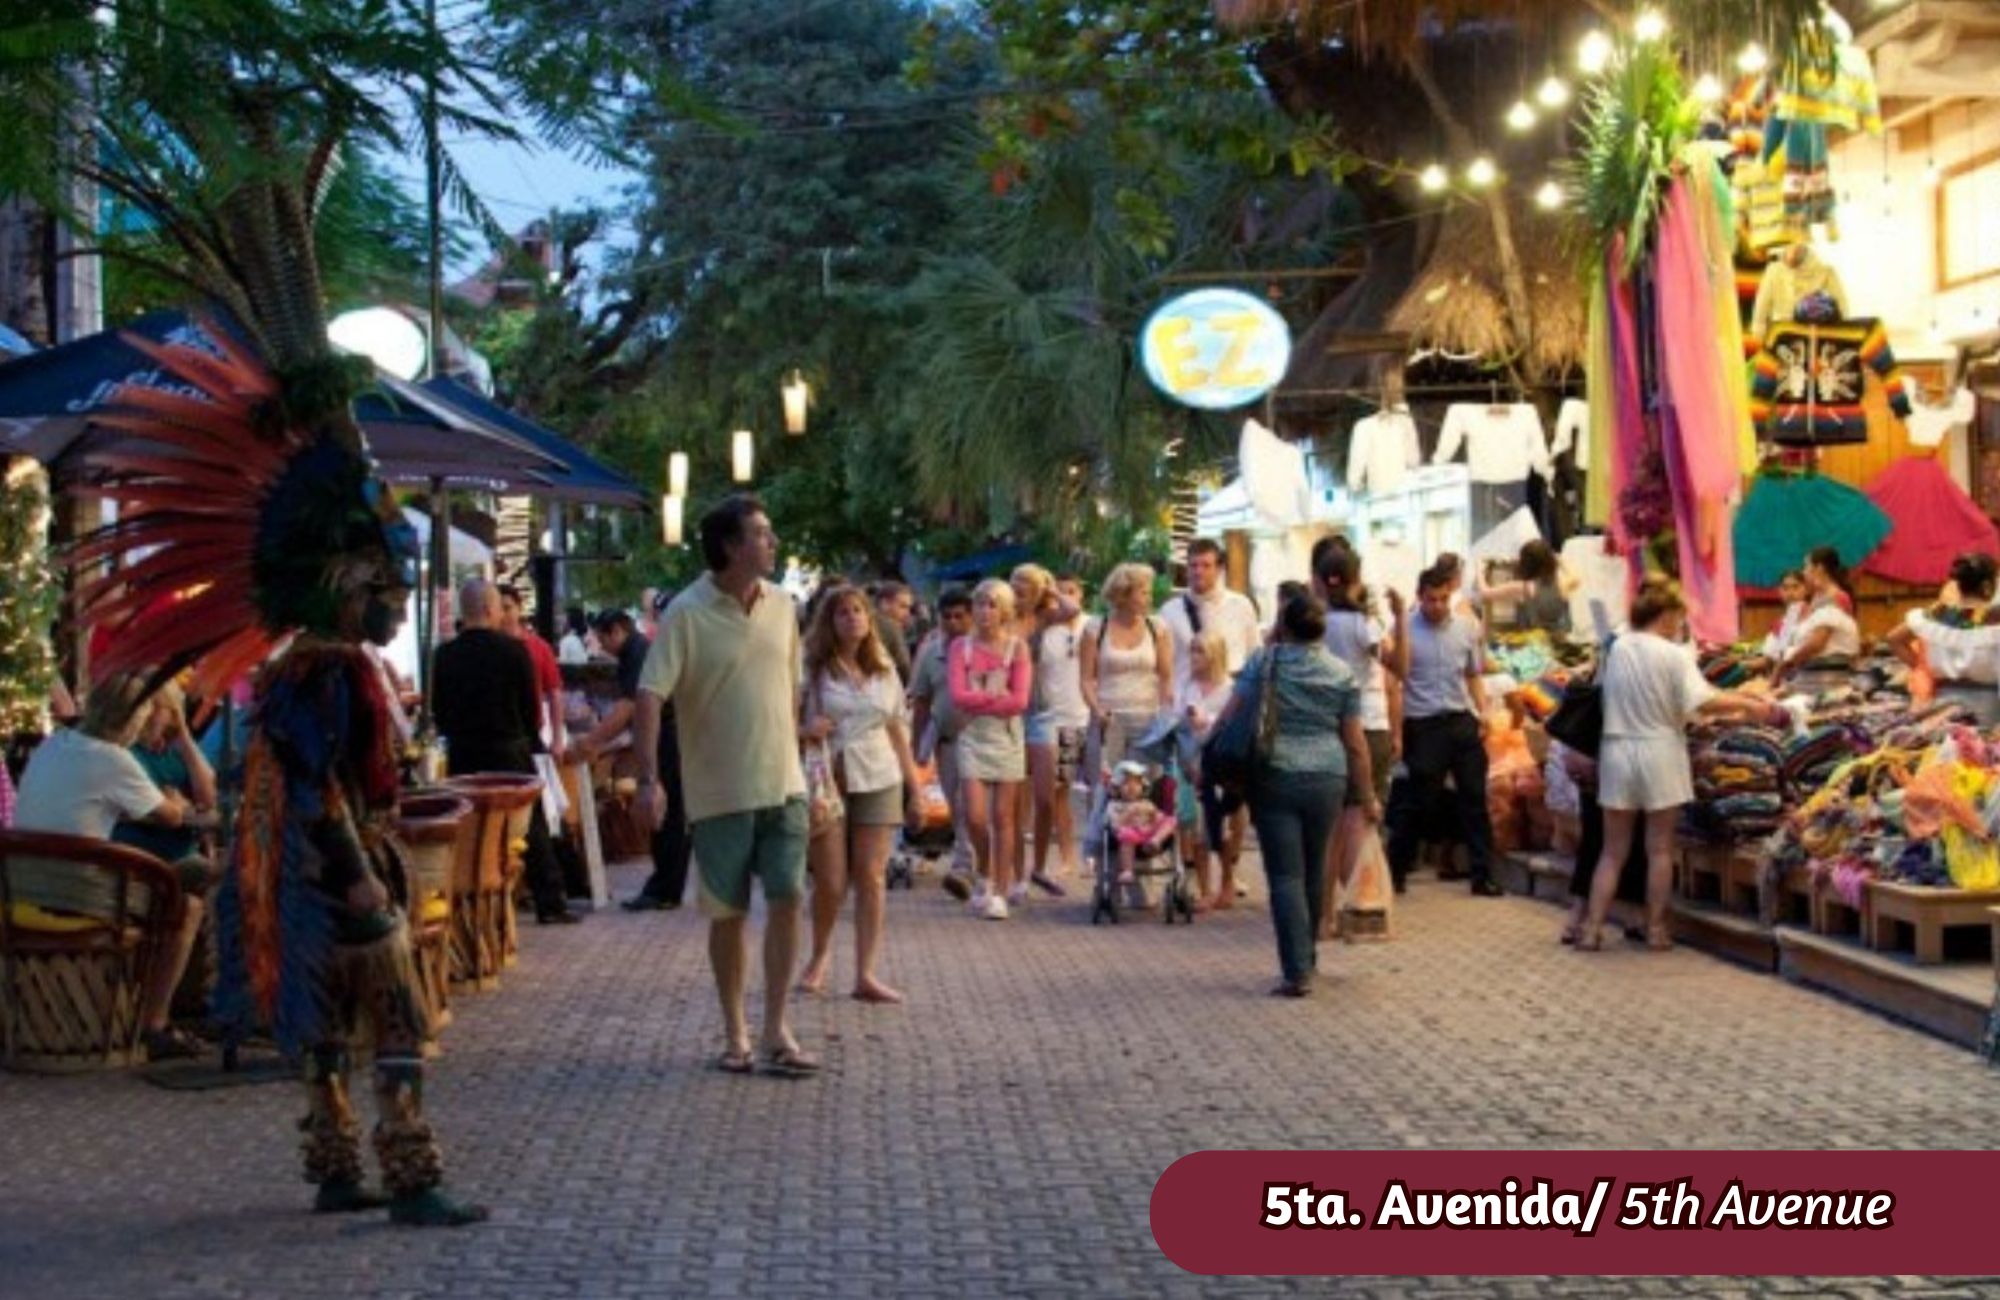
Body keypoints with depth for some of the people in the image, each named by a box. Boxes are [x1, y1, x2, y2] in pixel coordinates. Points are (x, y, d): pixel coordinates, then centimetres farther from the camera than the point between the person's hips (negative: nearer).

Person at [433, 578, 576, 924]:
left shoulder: (446, 654, -1)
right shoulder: (513, 650, -10)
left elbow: (437, 708, 4)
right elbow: (532, 705, -5)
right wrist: (530, 738, 12)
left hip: (463, 756, 3)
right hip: (510, 752, -3)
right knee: (532, 829, 7)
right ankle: (549, 904, 9)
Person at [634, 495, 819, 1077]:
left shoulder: (780, 605, 6)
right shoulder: (687, 613, -11)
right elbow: (650, 696, -17)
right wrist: (648, 778, -26)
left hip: (783, 784, 4)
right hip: (719, 789, -4)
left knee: (786, 899, -3)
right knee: (728, 912, 6)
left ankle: (776, 1030, 6)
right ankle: (735, 1033, 19)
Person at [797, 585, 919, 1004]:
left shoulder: (884, 670, 12)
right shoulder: (813, 668, 0)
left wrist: (914, 784, 13)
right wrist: (804, 729, -22)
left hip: (878, 781, 3)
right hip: (827, 780, -3)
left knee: (872, 876, -1)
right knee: (830, 881, -3)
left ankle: (866, 973, 2)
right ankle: (820, 954, 24)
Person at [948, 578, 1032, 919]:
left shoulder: (1017, 648, 1)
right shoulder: (961, 647, 3)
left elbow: (1019, 700, -9)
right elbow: (958, 696, -7)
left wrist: (978, 702, -11)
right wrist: (997, 697, -12)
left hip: (1006, 736, -1)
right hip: (972, 737, 1)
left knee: (1002, 816, 0)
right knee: (975, 816, -8)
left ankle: (1000, 891, 6)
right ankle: (986, 876, 17)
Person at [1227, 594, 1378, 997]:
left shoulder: (1263, 662, -1)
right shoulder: (1342, 674, 5)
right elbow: (1355, 741, 6)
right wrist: (1368, 794, 13)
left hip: (1274, 778, -3)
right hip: (1327, 780, 3)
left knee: (1286, 875, -2)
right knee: (1314, 872, 17)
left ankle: (1297, 972, -9)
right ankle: (1307, 958, 32)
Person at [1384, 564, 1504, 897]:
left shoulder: (1467, 628, 7)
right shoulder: (1406, 629, -4)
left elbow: (1474, 675, 16)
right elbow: (1398, 672, -16)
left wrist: (1483, 712, 3)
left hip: (1463, 721, 4)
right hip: (1424, 725, -4)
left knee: (1474, 798, 5)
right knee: (1416, 801, 2)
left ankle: (1483, 876, 11)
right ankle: (1395, 871, 16)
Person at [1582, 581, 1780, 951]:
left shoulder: (1618, 649, 4)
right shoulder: (1674, 655, -12)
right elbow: (1702, 702, -22)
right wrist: (1746, 705, -12)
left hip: (1618, 753, 4)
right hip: (1659, 754, -4)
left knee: (1613, 851, 10)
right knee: (1659, 848, 9)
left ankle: (1592, 929, 4)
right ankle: (1655, 929, 13)